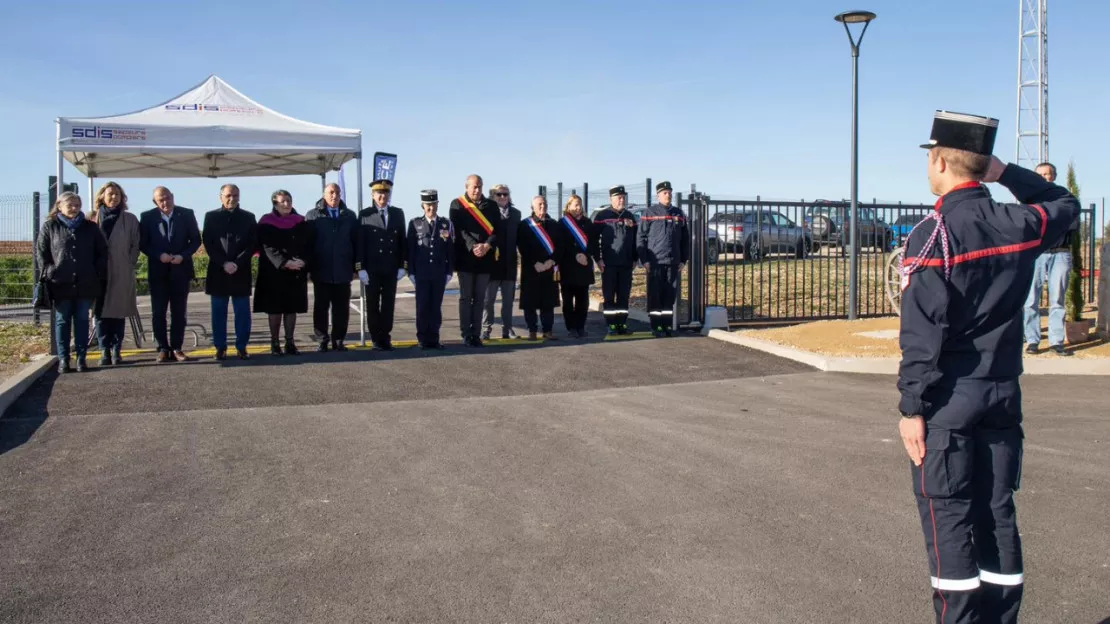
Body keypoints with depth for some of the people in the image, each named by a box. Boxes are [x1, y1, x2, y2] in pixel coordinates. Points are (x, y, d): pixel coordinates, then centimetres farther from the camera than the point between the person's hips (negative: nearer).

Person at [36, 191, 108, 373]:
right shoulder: (49, 226, 4)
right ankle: (63, 358, 8)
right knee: (62, 321, 4)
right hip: (61, 284, -1)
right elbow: (40, 251, 5)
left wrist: (100, 272, 2)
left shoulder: (91, 227, 9)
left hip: (85, 284, 1)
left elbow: (102, 251, 11)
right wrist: (48, 272, -5)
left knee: (82, 320, 5)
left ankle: (81, 357, 10)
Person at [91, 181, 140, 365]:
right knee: (101, 312, -1)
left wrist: (130, 264, -3)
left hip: (122, 274, 0)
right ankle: (105, 351, 3)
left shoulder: (130, 219, 7)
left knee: (118, 312, 2)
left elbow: (135, 245, 7)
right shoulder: (94, 219, 6)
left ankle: (116, 351, 8)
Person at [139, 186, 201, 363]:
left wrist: (183, 256, -12)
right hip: (158, 271, 0)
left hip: (181, 270, 0)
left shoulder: (187, 214, 1)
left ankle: (177, 348, 11)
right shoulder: (147, 217, 0)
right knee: (158, 312, 1)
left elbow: (196, 239, 3)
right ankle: (163, 348, 10)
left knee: (179, 312, 4)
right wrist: (159, 256, -15)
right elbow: (142, 244, 1)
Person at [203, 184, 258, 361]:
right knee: (219, 312, 3)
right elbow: (208, 243, 1)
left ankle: (242, 347, 8)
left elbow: (252, 244, 2)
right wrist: (224, 263, -11)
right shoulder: (211, 216, 8)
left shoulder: (248, 217, 8)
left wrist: (237, 263, -11)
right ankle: (220, 347, 9)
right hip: (218, 271, 0)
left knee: (243, 312, 1)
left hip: (241, 271, 0)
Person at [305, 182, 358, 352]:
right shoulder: (313, 215, 5)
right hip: (321, 272, -1)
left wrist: (355, 266, 2)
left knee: (342, 308, 3)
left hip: (343, 272, 1)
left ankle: (338, 341, 13)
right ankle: (322, 342, 11)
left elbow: (356, 241, 7)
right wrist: (308, 267, -6)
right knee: (321, 308, 4)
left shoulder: (350, 216, 10)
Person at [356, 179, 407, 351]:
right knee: (373, 304, 4)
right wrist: (360, 268, -8)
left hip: (391, 269, 2)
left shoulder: (398, 213, 9)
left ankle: (385, 337, 9)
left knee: (389, 304, 4)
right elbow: (359, 243, -2)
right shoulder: (365, 215, 1)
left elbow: (402, 241, 9)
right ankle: (376, 338, 10)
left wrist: (402, 265, 3)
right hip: (372, 269, -2)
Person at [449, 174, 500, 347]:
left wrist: (487, 245, -15)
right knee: (466, 297, 2)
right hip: (465, 258, -2)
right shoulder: (457, 205, 3)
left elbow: (497, 229, 2)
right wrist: (472, 247, -20)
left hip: (485, 258, 2)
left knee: (479, 298, 5)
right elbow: (459, 230, -7)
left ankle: (475, 333, 9)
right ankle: (466, 334, 6)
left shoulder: (491, 205, 10)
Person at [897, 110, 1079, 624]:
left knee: (948, 521, 0)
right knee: (998, 515, 13)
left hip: (947, 400, -6)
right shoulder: (1018, 224, 2)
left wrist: (912, 408, -12)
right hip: (1003, 394, 6)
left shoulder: (932, 235, -14)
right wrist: (1008, 172, 21)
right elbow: (1066, 204, 27)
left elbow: (922, 334, -17)